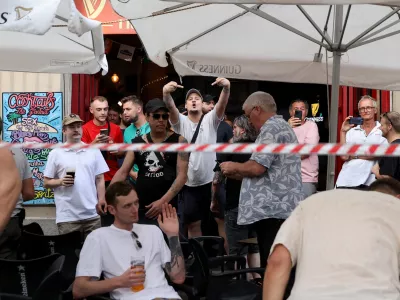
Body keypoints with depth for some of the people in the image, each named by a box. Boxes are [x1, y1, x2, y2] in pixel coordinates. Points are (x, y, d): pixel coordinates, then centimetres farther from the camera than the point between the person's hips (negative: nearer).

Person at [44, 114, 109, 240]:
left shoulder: (94, 151, 9)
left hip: (92, 215, 2)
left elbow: (100, 179, 9)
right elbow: (46, 182, 4)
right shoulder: (56, 154, 3)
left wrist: (101, 200, -2)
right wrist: (60, 182, -15)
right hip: (67, 217, -2)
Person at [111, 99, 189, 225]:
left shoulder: (178, 140, -1)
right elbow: (122, 172, 5)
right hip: (140, 209, 3)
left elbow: (182, 175, -7)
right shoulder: (137, 142, 8)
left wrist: (163, 201, -18)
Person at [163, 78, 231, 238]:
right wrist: (166, 93, -42)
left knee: (212, 223, 8)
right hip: (188, 183, 0)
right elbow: (170, 106, -19)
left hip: (210, 181, 0)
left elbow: (222, 104, -18)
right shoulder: (181, 121, 1)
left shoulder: (210, 120, 1)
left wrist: (226, 88, -39)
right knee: (192, 223, 6)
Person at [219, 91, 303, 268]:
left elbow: (257, 167, -19)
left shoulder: (271, 129, -9)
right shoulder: (281, 127, 25)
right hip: (279, 208, 11)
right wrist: (236, 175, 23)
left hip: (273, 210, -11)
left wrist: (233, 167, 0)